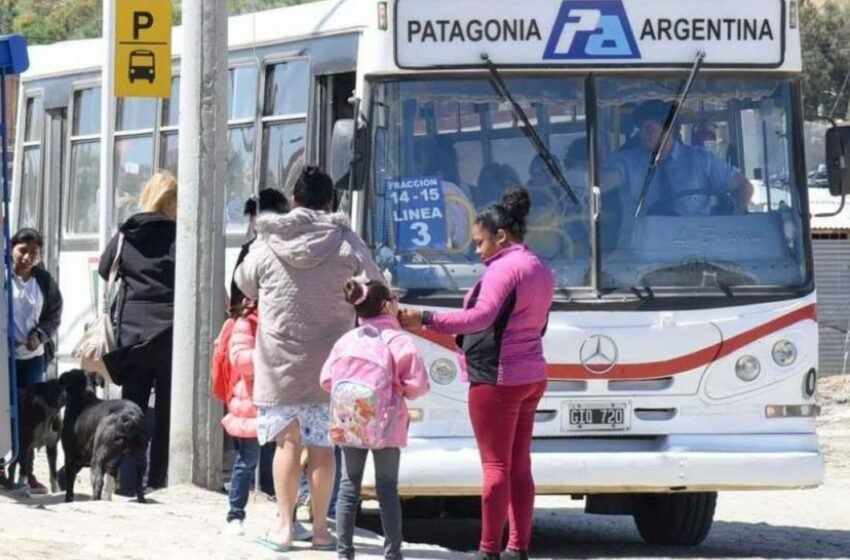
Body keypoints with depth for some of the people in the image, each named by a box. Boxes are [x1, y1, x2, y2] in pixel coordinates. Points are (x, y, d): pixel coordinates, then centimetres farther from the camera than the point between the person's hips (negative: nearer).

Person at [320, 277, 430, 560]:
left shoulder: (346, 341, 2)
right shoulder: (398, 341, -9)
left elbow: (327, 380, 3)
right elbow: (418, 385, -11)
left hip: (350, 426, 3)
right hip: (386, 425, -3)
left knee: (349, 486, 9)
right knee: (387, 488, 2)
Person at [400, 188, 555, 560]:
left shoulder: (504, 268, -15)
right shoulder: (540, 271, 15)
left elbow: (482, 316, -28)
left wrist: (426, 320, -32)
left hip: (497, 379, -9)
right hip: (531, 376, 10)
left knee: (496, 465, -7)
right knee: (520, 465, 10)